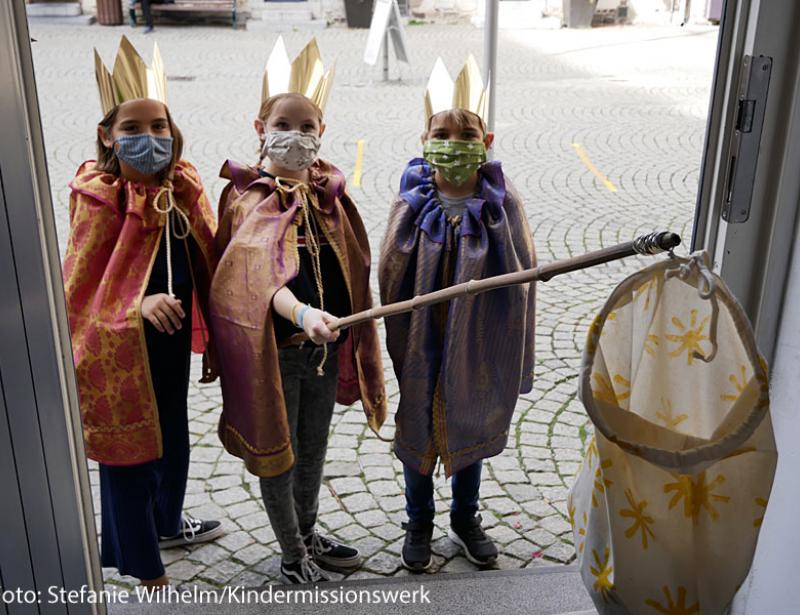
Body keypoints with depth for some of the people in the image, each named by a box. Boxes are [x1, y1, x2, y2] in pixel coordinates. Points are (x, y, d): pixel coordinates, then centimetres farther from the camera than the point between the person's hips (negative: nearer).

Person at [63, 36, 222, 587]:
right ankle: (150, 575, 28)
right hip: (121, 356, -6)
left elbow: (204, 269, 6)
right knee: (129, 457, 8)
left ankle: (167, 523, 53)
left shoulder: (182, 188, -2)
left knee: (173, 440, 25)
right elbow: (80, 288, -17)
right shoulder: (101, 200, -19)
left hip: (172, 346, 7)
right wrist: (137, 305, -34)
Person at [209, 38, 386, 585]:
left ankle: (308, 534, 46)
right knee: (276, 453, 12)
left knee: (314, 448, 22)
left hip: (326, 344, 5)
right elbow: (259, 272, -32)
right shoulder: (248, 198, -14)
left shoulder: (328, 191, 2)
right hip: (273, 348, -5)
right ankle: (292, 554, 33)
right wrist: (302, 313, -50)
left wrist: (352, 341, 10)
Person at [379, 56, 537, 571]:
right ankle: (419, 523, 41)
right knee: (417, 432, 16)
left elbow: (523, 278, -5)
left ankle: (466, 519, 45)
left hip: (478, 345, 0)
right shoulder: (412, 203, -11)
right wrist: (396, 349, -3)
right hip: (421, 347, 0)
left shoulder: (501, 202, -12)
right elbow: (391, 279, -4)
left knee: (470, 429, 20)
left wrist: (514, 358, -3)